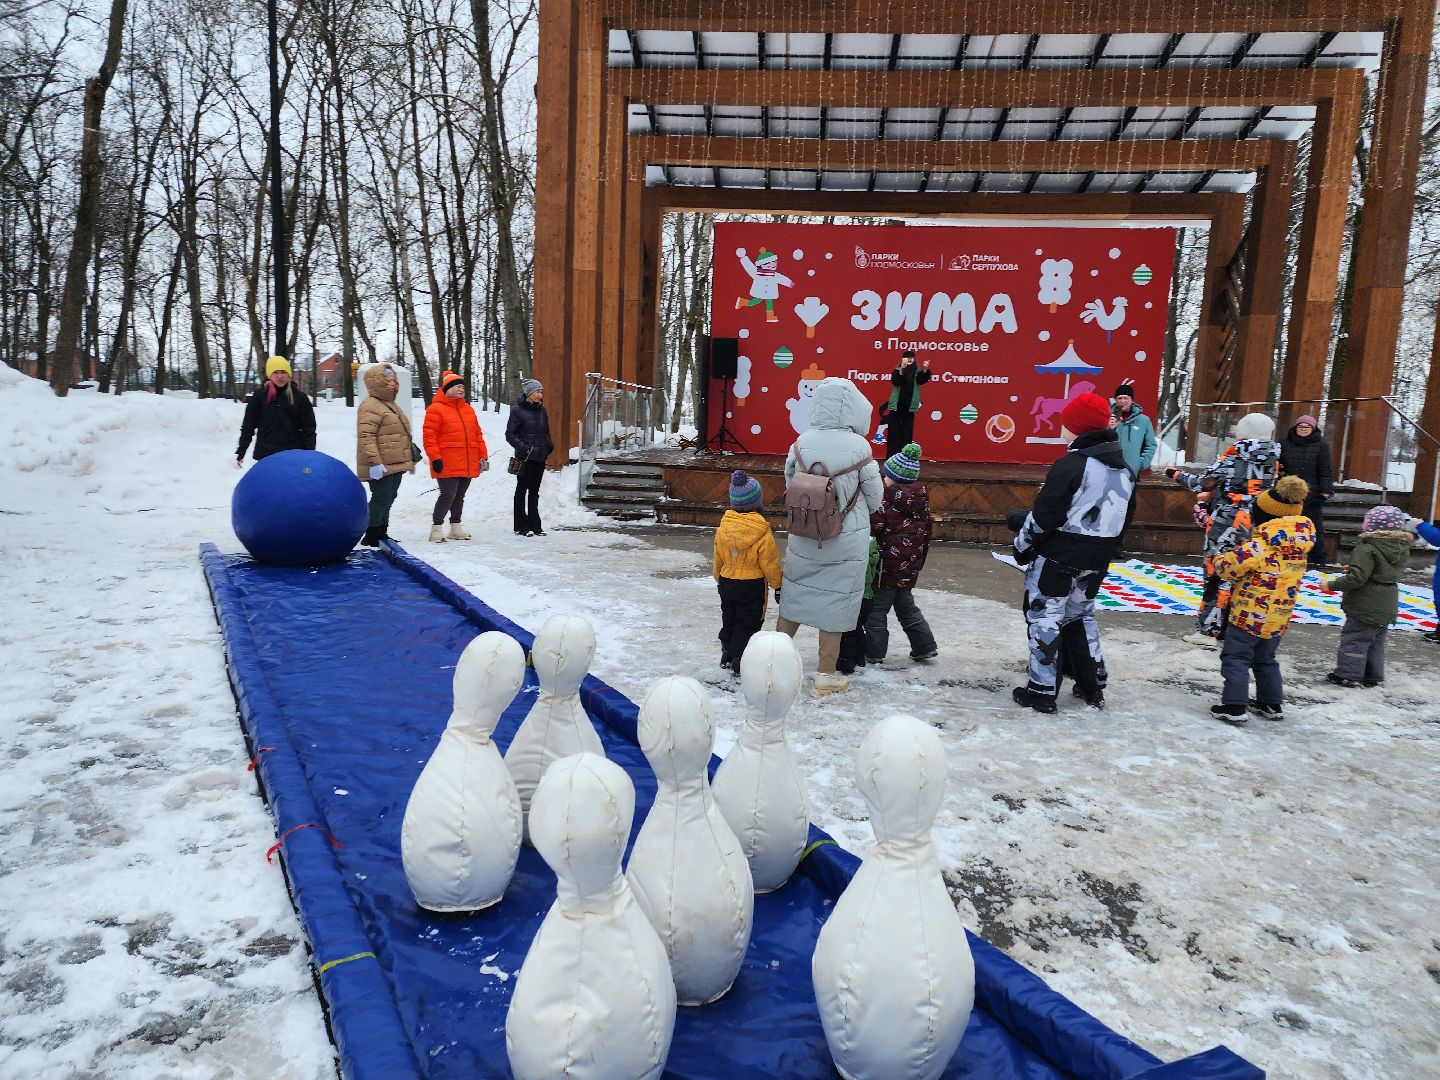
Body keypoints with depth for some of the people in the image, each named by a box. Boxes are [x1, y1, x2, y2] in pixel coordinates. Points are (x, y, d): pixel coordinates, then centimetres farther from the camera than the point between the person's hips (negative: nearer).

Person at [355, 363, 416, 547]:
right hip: (381, 467, -10)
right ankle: (371, 535, -1)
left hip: (395, 465, 10)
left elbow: (401, 436, 29)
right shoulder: (370, 406, -12)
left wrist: (409, 459, 29)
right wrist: (374, 462, -27)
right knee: (381, 498, -9)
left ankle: (381, 532, 24)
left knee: (388, 499, 15)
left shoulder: (391, 405, 21)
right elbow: (366, 437, -21)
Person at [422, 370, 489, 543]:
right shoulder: (436, 409, -5)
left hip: (468, 465, 7)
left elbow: (477, 434, 19)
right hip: (447, 465, -7)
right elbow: (429, 436, -9)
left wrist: (483, 456, 13)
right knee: (448, 495, -10)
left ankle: (456, 526, 24)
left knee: (459, 496, 14)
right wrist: (435, 458, -15)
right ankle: (437, 527, 1)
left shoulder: (468, 409, 16)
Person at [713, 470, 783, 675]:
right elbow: (770, 563, -13)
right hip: (752, 586, -5)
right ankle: (739, 659, 9)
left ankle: (726, 654, 31)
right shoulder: (763, 533, -20)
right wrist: (777, 584, 1)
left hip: (726, 582, 5)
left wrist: (719, 578, 23)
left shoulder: (722, 529, -4)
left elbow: (718, 560, 7)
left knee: (729, 619, 20)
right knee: (748, 623, 7)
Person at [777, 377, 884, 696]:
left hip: (803, 536, 3)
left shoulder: (801, 443, -7)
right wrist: (863, 511, 16)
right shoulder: (858, 446, -15)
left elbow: (789, 482, 5)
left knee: (794, 595, 18)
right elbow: (875, 496, -6)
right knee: (836, 603, 8)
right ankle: (826, 675, 18)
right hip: (846, 542, -3)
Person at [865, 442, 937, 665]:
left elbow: (874, 525, -20)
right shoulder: (921, 498, 7)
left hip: (889, 564, -8)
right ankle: (924, 646, 21)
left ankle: (874, 652, 7)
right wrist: (920, 560, 22)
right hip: (911, 566, 8)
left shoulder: (890, 497, -16)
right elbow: (925, 531, 14)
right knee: (906, 606, 21)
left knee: (877, 607, 3)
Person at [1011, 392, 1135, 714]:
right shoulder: (1123, 468, 8)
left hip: (1059, 554, -8)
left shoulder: (1071, 465, -18)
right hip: (1097, 559, 8)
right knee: (1082, 613, 22)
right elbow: (1125, 517, 16)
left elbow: (1044, 515, -19)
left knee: (1045, 616, 1)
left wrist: (1022, 544, -5)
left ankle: (1042, 690, 4)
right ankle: (1093, 685, 28)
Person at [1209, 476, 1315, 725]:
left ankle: (1234, 706, -7)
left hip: (1251, 613, -8)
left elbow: (1230, 566, -19)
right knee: (1265, 659, 23)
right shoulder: (1300, 547, 5)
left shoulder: (1261, 545, -21)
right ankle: (1273, 704, 29)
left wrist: (1219, 561, 3)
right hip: (1279, 617, 8)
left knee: (1235, 657, -1)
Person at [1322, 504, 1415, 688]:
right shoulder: (1403, 549, 6)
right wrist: (1352, 570, 13)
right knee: (1376, 642, 19)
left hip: (1365, 607, -8)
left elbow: (1357, 578, -27)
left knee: (1353, 639, 2)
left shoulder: (1367, 549, -22)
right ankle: (1373, 675, 26)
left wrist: (1331, 585, -15)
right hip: (1387, 608, 8)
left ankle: (1349, 675, 5)